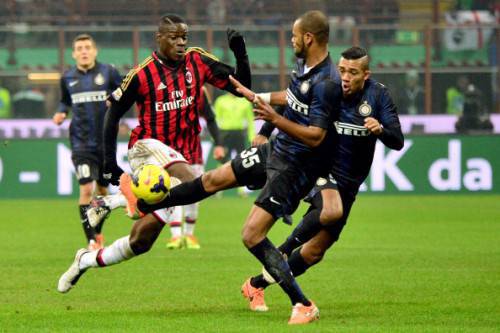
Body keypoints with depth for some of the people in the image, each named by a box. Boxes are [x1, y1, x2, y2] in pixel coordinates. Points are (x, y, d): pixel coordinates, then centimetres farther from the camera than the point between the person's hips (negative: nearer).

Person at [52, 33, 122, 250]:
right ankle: (91, 242, -11)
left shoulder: (108, 72, -2)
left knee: (103, 190, 11)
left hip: (106, 141, 0)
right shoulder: (68, 77, 5)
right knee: (86, 189, -15)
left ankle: (98, 232, 35)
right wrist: (61, 113, 0)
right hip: (81, 142, 0)